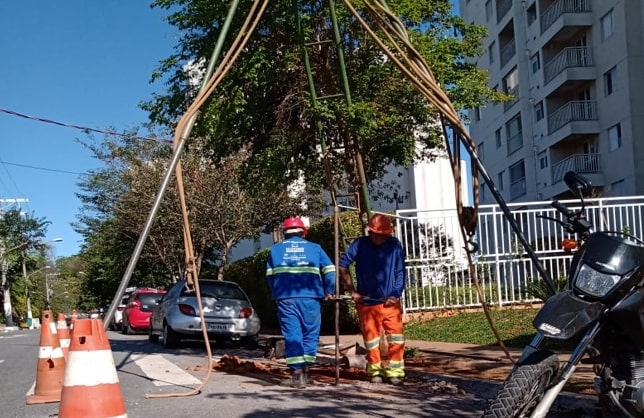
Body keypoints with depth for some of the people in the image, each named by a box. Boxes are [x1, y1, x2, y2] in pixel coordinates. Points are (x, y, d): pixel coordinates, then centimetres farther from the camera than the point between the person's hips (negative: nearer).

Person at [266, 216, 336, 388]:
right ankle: (305, 371, 11)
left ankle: (297, 374, -3)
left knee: (292, 335, 1)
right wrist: (329, 292, 18)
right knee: (310, 334, 11)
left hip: (286, 299, 0)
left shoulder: (275, 249, 12)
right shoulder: (314, 248, 10)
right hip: (310, 298, 0)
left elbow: (270, 275, 14)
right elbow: (330, 271, 7)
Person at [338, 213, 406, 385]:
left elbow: (400, 272, 1)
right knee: (371, 338, 9)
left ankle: (395, 371, 3)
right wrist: (352, 291, -3)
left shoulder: (395, 245, -3)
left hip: (390, 302, 0)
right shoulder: (360, 244, -6)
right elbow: (342, 265, -3)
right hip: (367, 302, 0)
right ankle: (375, 371, 23)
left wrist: (396, 294, -7)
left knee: (395, 337, -6)